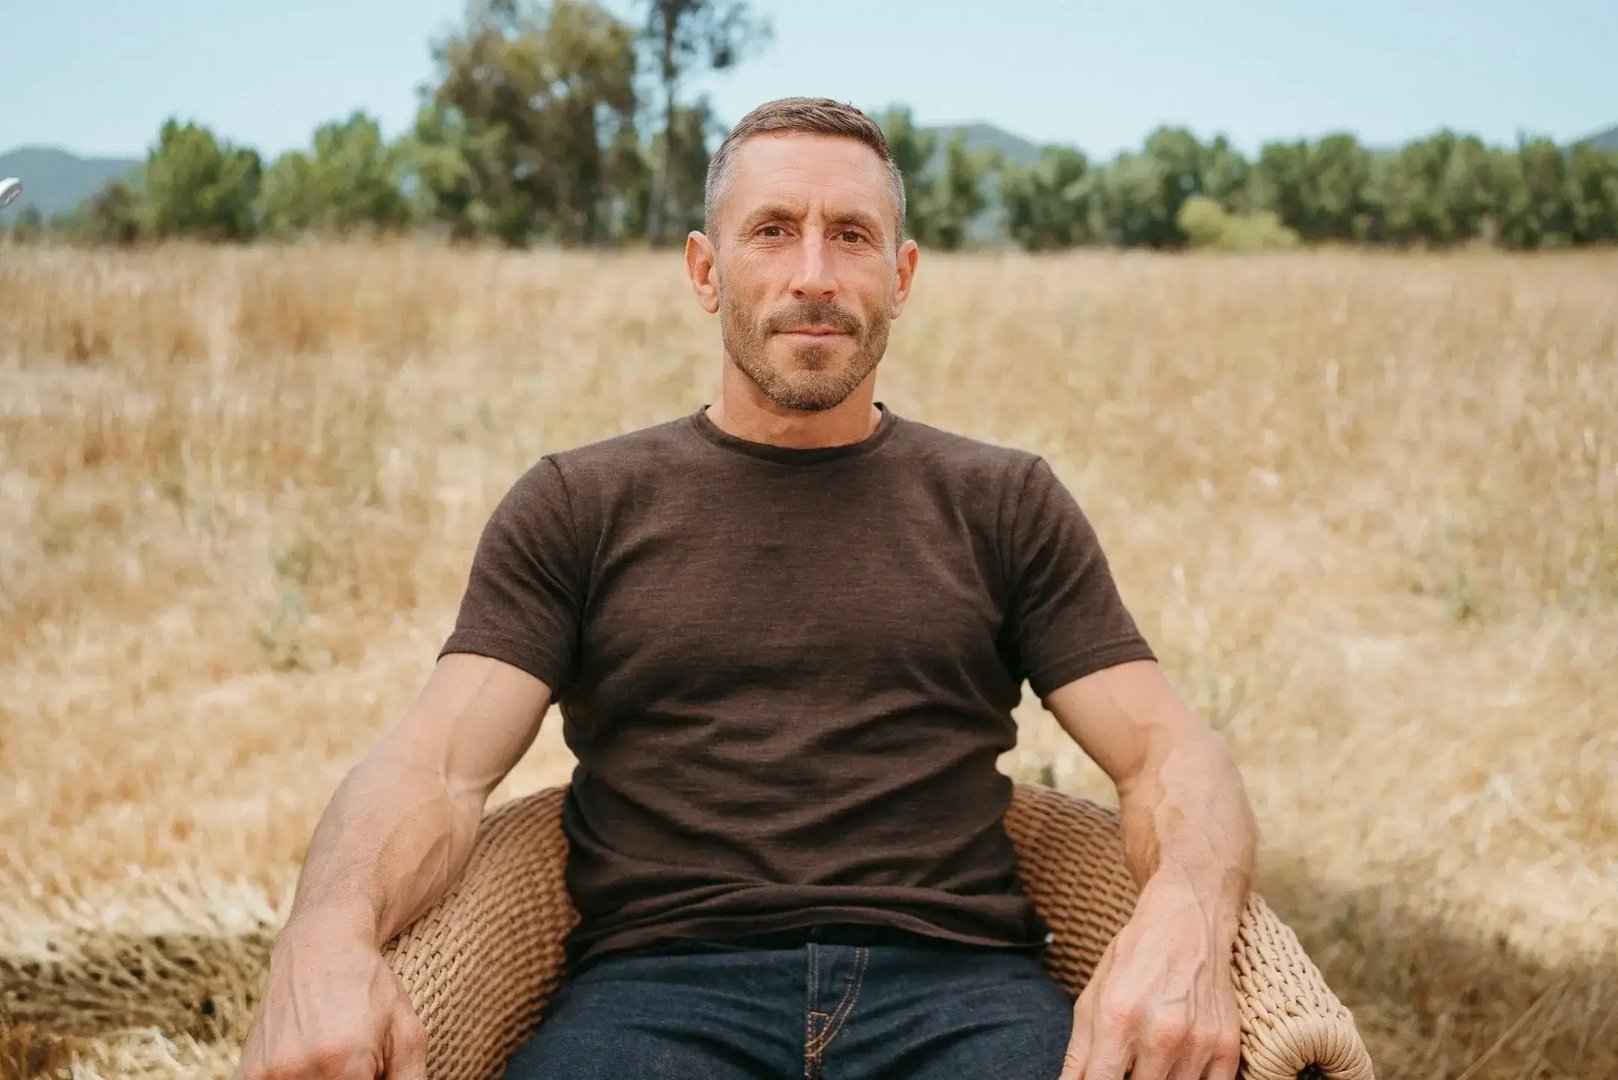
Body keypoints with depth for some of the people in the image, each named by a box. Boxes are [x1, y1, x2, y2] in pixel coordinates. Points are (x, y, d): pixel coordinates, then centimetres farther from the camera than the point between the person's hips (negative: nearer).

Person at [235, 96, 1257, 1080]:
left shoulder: (1007, 504, 16)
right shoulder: (577, 505, 14)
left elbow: (1171, 751, 7)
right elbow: (438, 765, 3)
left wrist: (1185, 921, -18)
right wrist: (326, 937, -21)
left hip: (960, 983, 2)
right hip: (660, 981, -1)